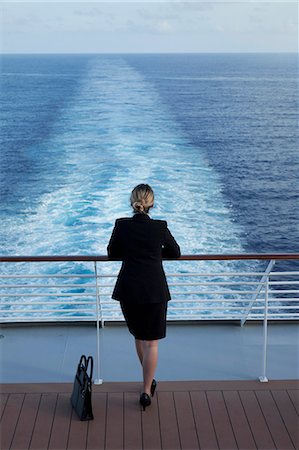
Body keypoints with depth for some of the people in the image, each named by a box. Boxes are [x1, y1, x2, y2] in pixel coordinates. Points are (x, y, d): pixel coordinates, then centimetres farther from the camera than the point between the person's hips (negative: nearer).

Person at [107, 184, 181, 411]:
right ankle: (147, 392, 10)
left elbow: (112, 253, 7)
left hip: (128, 290, 2)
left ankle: (149, 381, 37)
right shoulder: (160, 227, -9)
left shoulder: (121, 225, -7)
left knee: (139, 336, 22)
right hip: (155, 290, -2)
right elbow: (175, 253, 7)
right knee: (151, 342, 8)